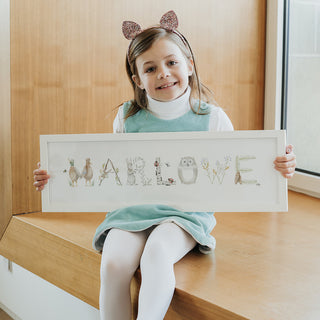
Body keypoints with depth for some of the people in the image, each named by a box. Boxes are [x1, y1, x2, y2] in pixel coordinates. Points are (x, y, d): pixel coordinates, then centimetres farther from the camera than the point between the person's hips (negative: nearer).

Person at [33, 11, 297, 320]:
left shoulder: (212, 118, 2)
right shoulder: (127, 119, 6)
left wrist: (277, 167, -14)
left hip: (186, 213, -2)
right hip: (133, 211, 2)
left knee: (157, 253, -34)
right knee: (114, 263, -26)